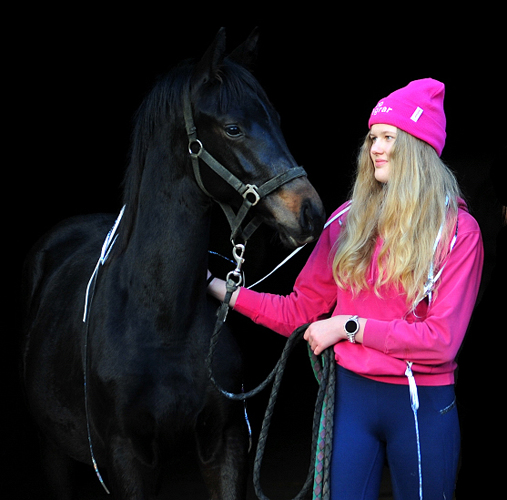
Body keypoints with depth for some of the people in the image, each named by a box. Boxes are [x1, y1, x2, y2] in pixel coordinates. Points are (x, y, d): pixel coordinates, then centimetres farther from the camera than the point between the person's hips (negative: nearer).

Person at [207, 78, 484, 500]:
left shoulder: (458, 231, -6)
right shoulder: (349, 220, 5)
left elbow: (442, 339, -14)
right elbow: (299, 310, 7)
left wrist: (350, 326, -14)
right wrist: (221, 289, -2)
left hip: (422, 407, -3)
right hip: (352, 397, 3)